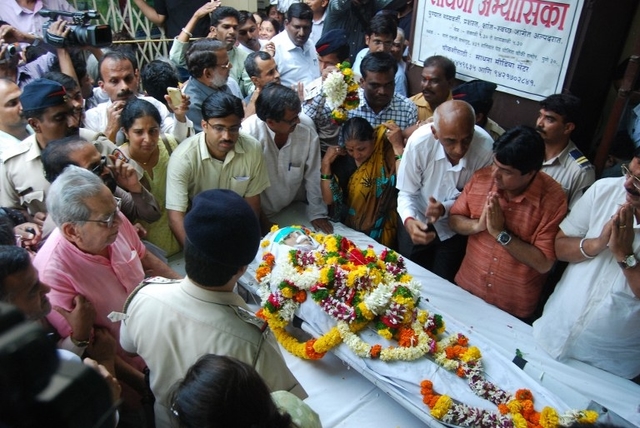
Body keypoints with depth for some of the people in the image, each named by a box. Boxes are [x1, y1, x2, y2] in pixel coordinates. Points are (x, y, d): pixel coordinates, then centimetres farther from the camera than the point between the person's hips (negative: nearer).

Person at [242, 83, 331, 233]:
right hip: (262, 215, -2)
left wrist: (317, 213, -1)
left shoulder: (306, 126, -17)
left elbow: (313, 175, -6)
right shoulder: (249, 132, -26)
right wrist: (260, 220, -7)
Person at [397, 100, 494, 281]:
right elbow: (406, 193, -16)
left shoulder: (486, 148, -28)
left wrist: (445, 208, -31)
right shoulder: (419, 142, -28)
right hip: (418, 222, 0)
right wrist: (409, 220, -36)